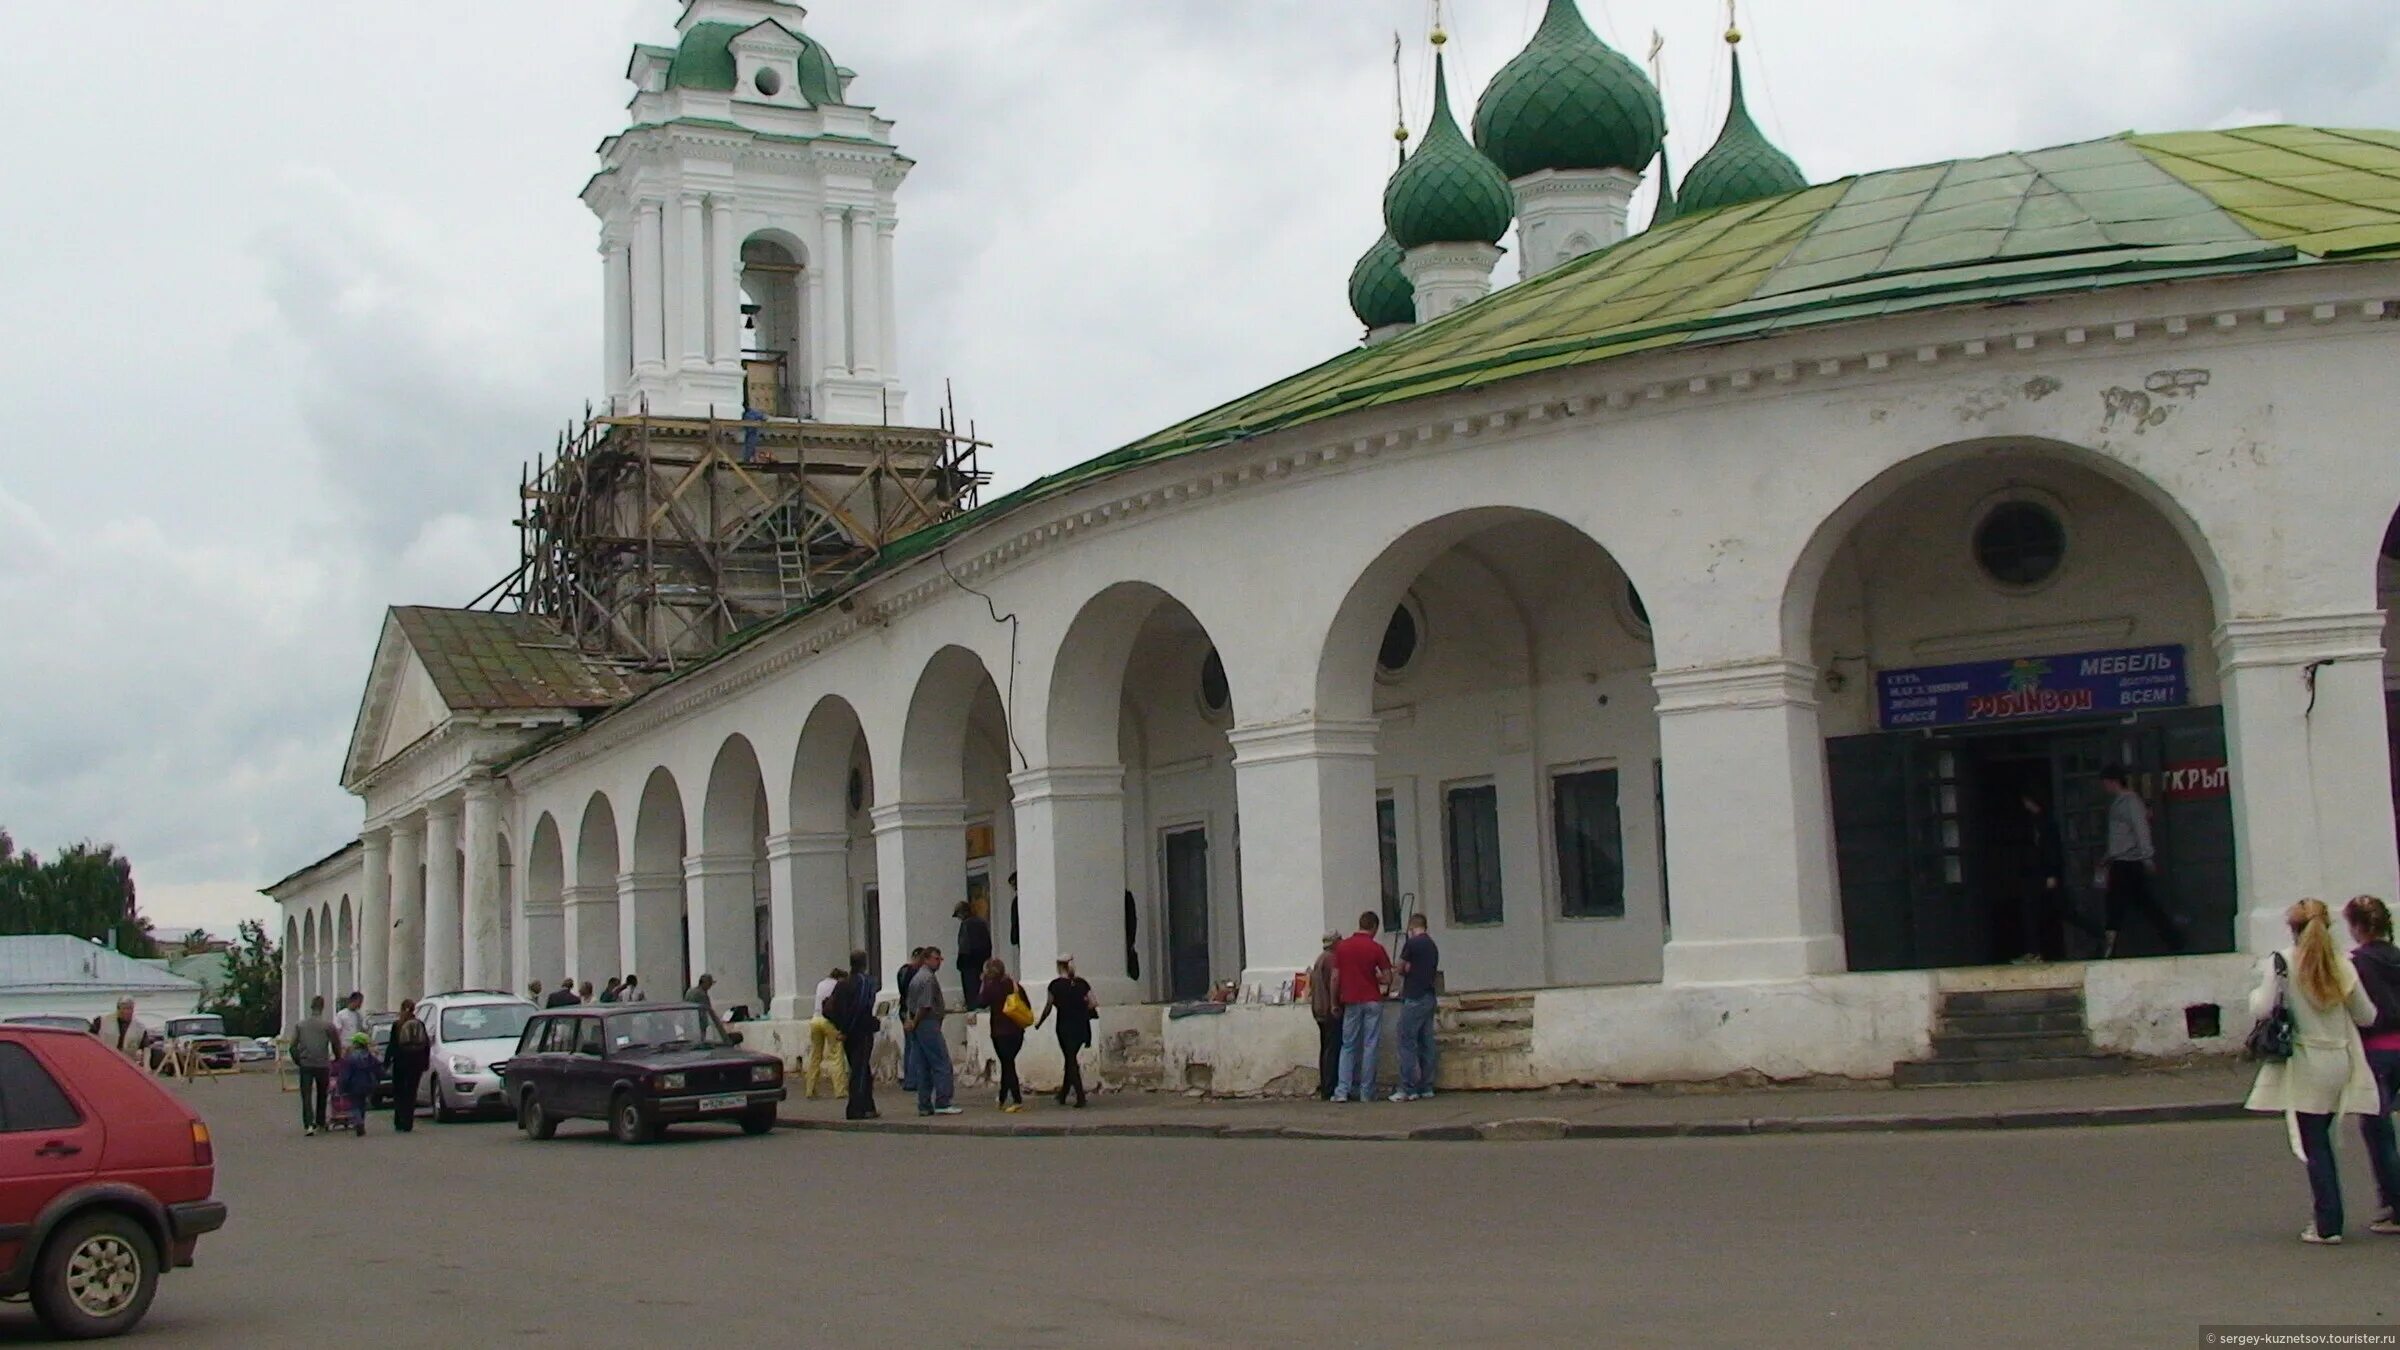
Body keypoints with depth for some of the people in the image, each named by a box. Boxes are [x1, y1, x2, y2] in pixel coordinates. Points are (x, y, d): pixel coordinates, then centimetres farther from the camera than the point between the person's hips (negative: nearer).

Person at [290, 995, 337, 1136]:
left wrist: (297, 1061, 14)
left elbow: (293, 1046, 0)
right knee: (321, 1095, 16)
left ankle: (308, 1124, -15)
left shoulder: (299, 1024, 3)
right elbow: (336, 1045, 3)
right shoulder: (328, 1026, -4)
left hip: (305, 1065, 1)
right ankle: (320, 1122, 22)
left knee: (306, 1095, -1)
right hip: (322, 1065, -1)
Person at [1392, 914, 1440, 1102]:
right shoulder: (1433, 946, 14)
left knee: (1408, 1044, -6)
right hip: (1430, 998, 8)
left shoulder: (1411, 944, -10)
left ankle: (1409, 1089, -9)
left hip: (1414, 999, -8)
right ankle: (1426, 1088, 10)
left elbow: (1401, 970, -3)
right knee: (1426, 1044, 10)